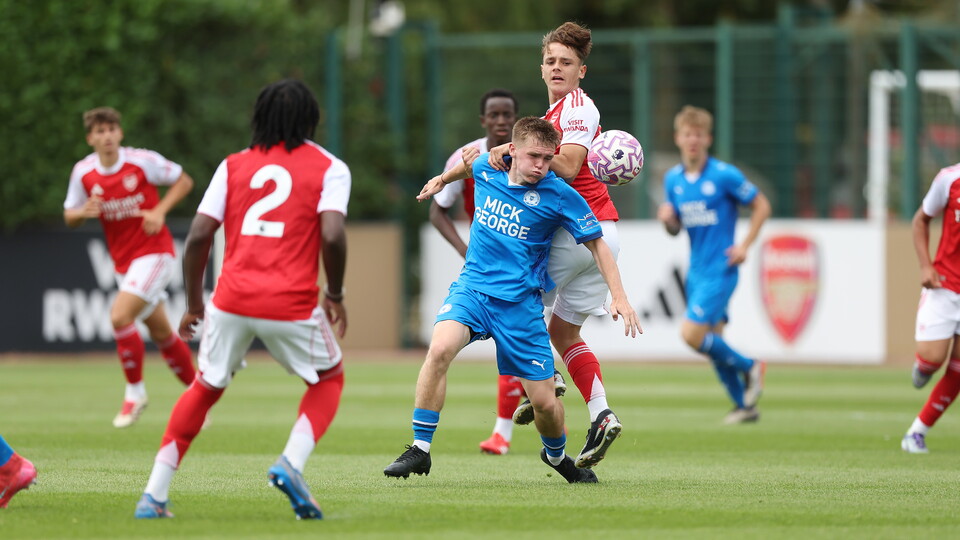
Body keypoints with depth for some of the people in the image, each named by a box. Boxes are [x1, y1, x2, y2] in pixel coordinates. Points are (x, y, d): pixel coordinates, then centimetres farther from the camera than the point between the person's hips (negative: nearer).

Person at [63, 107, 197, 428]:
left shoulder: (143, 161, -13)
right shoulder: (83, 172, -2)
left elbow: (184, 181, -1)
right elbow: (69, 217, 8)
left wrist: (160, 211, -15)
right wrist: (83, 212, -16)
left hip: (153, 253, -5)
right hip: (123, 262, 5)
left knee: (120, 316, -22)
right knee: (161, 333, 12)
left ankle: (135, 392, -6)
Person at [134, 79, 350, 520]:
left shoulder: (234, 165, 12)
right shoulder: (328, 168, 4)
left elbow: (198, 237, 6)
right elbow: (332, 236, -10)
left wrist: (193, 304, 16)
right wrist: (335, 295, 5)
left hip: (231, 301, 3)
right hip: (292, 303, -2)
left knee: (205, 388, 21)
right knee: (328, 379, 23)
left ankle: (154, 495, 12)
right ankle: (291, 463, -2)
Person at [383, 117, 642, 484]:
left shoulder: (559, 195, -9)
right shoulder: (487, 169, 0)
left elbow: (596, 244, -1)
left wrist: (619, 297, -9)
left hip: (521, 301, -1)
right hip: (472, 287, 1)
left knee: (545, 402, 0)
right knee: (440, 348, -30)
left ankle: (556, 454, 36)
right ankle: (420, 448, -21)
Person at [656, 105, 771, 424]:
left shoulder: (724, 175, -10)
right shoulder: (673, 179, 7)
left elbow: (761, 206, -2)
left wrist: (745, 246, -10)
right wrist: (667, 218, -8)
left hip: (720, 269, -7)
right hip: (696, 271, 7)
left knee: (692, 334, -17)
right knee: (713, 341, 8)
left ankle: (748, 367, 5)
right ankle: (745, 405, 20)